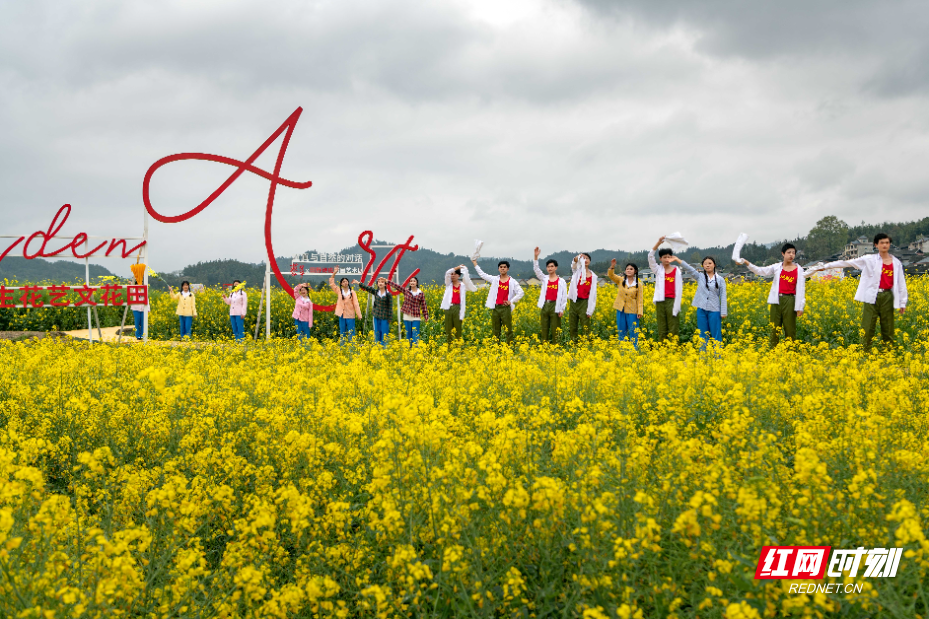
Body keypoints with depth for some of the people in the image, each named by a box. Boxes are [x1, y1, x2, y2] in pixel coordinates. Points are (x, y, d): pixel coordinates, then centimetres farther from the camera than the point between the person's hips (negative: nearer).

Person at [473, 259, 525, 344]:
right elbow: (482, 274, 13)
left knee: (508, 330, -1)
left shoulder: (512, 282, 0)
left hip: (505, 308, -3)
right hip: (495, 308, 3)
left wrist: (511, 301, -8)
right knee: (496, 330, 6)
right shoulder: (494, 279, 8)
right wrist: (475, 263, 13)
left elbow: (520, 293, -1)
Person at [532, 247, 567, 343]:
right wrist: (535, 257, -14)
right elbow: (536, 270, -2)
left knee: (555, 329, -2)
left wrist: (562, 309, -6)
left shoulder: (561, 281, 1)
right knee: (544, 328, 5)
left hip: (555, 306, -3)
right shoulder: (544, 279, 10)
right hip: (545, 305, 3)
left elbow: (564, 296, 1)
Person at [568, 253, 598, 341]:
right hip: (574, 301, 2)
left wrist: (590, 310, -6)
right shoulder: (577, 271, 4)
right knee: (572, 326, 7)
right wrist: (577, 258, -44)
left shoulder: (593, 276, 1)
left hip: (584, 302, -2)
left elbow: (593, 293, -1)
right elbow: (574, 263, -19)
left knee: (586, 327, -5)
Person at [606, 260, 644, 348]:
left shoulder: (638, 285, -2)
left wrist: (640, 312, -10)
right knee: (621, 332, 10)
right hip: (621, 310, 2)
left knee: (633, 333, 2)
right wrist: (612, 267, -31)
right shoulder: (620, 281, 2)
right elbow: (610, 275, -11)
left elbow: (640, 299, -3)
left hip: (632, 311, -2)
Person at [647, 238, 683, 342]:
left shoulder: (676, 271, 2)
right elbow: (650, 257, -9)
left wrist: (676, 306, -7)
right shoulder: (658, 270, 6)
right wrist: (658, 243, -20)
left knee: (673, 329, -1)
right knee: (662, 329, 5)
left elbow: (678, 289, 0)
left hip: (672, 301, -2)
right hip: (660, 301, 2)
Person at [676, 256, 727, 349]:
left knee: (716, 336, 3)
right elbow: (689, 269, -6)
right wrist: (677, 260, -18)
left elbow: (723, 297, 2)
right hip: (701, 310, 2)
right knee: (703, 335, 8)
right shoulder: (700, 277, 6)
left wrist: (723, 313, -3)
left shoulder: (720, 280, 3)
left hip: (714, 310, -2)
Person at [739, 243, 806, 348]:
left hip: (790, 301, -2)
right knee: (774, 329, 5)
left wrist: (799, 307, -5)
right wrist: (746, 263, -15)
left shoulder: (799, 270, 1)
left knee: (790, 329, 2)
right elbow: (760, 271, -1)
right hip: (777, 300, 2)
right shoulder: (777, 267, 6)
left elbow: (801, 289, -1)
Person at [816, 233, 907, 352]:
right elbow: (848, 263, 2)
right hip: (872, 297, -1)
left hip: (887, 297, 1)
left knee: (888, 329, 4)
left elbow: (901, 284, 12)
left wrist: (903, 303, 10)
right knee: (867, 329, -3)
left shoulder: (896, 263, 8)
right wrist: (826, 266, 0)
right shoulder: (869, 260, 2)